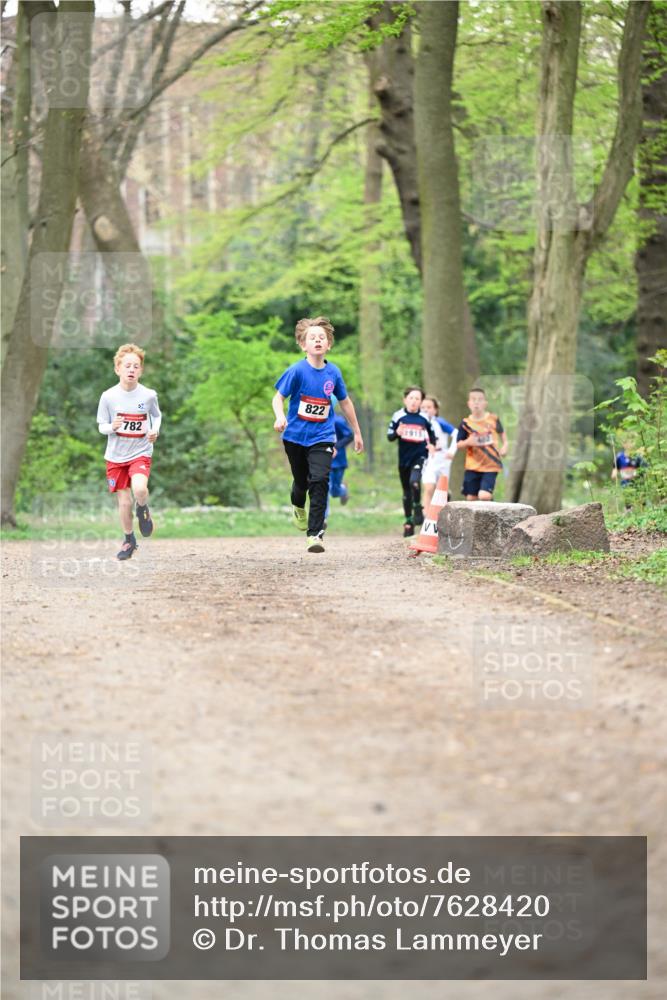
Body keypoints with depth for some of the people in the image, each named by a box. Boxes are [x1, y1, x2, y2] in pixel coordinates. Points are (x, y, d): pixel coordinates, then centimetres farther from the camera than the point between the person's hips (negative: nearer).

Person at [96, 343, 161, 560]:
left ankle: (143, 510, 7)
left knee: (139, 489, -28)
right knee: (124, 501, 4)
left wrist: (155, 430, -7)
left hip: (141, 453, -1)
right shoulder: (108, 397, -8)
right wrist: (112, 427, -22)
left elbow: (157, 415, 13)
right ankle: (129, 540, 27)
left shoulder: (149, 395, -7)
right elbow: (101, 426, 1)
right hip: (116, 455, 1)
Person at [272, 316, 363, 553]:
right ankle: (298, 507, 51)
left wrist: (356, 432, 20)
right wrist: (280, 418, -31)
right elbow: (279, 397, -10)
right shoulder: (297, 371, -11)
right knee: (301, 480, 15)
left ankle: (315, 534, -17)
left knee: (319, 481, -17)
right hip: (295, 436, 0)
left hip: (322, 437, 1)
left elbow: (344, 402, 12)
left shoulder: (333, 372, -2)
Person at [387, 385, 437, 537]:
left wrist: (432, 444, 0)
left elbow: (431, 432, 18)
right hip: (404, 458, 2)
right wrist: (397, 433, -22)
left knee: (414, 482, -28)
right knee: (406, 491, 11)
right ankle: (409, 522, 23)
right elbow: (389, 436, -1)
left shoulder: (425, 418, 0)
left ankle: (418, 509, -5)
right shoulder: (398, 416, -3)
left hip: (419, 456, -2)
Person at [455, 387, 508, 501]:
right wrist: (467, 442, -19)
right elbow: (458, 445, 1)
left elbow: (501, 432, 18)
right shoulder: (465, 423, -4)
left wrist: (505, 445, 4)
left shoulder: (493, 419, -3)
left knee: (484, 496, -18)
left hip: (491, 466, -1)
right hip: (472, 466, 1)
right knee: (471, 498, 5)